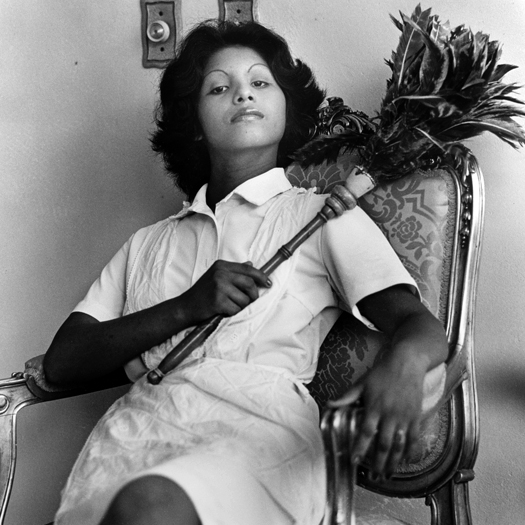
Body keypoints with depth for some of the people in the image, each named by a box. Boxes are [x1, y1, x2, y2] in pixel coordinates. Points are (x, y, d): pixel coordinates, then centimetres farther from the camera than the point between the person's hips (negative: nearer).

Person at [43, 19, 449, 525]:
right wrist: (187, 307, -3)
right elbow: (61, 361, 13)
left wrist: (404, 362, -22)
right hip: (137, 422, 3)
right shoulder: (150, 242, 23)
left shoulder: (323, 214, 16)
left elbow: (422, 325, 4)